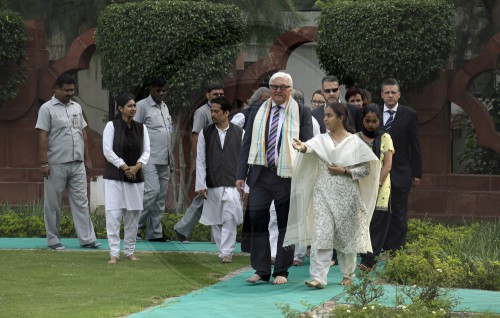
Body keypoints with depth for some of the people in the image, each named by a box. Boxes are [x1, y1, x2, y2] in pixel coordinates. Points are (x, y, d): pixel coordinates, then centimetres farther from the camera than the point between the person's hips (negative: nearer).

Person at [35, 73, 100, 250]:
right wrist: (44, 163, -15)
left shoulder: (76, 107, 13)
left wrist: (87, 158, 15)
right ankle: (53, 240, 10)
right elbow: (42, 137, -10)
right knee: (53, 204, 3)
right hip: (56, 165, -5)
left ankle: (87, 238, 5)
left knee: (81, 202, 4)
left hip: (77, 164, 6)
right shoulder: (47, 109, -6)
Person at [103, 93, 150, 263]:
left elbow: (146, 151, 5)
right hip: (115, 177, -4)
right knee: (113, 214, -9)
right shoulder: (111, 126, -3)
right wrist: (124, 167, -13)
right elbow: (108, 150, -9)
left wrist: (137, 167, -13)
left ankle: (129, 251, 18)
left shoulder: (141, 128, 8)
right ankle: (114, 253, -8)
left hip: (136, 177, 4)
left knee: (133, 214, 7)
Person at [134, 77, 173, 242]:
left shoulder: (165, 107, 18)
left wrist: (170, 155, 17)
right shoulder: (142, 106, -5)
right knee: (152, 191, -17)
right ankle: (135, 226, -7)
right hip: (150, 158, -7)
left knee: (161, 196, 5)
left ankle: (155, 232, 8)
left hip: (164, 159, 7)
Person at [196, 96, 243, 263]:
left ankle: (227, 251, -7)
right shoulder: (205, 133, 6)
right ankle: (222, 250, 21)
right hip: (212, 185, 2)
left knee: (230, 219, -11)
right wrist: (201, 185, 0)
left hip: (232, 185, -2)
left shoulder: (239, 133, 2)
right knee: (215, 220, 9)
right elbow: (200, 161, 6)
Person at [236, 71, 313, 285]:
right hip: (260, 174, 2)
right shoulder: (257, 113, 11)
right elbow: (247, 145, 11)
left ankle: (281, 271, 12)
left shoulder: (301, 113, 3)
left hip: (287, 176, -2)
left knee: (286, 223, 4)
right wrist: (241, 175, 4)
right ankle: (261, 270, 6)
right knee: (257, 221, -1)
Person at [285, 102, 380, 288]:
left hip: (347, 196, -1)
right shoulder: (322, 140, 5)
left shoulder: (354, 142, 1)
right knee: (321, 235, -9)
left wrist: (344, 171, -13)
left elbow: (366, 169, 0)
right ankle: (318, 278, -14)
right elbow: (310, 147, -17)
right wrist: (302, 147, -40)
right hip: (324, 194, 1)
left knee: (347, 235, 8)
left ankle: (348, 275, 26)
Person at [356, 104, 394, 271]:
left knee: (376, 225, -8)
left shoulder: (385, 138, 6)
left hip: (380, 187, -1)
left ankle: (368, 262, -13)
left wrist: (377, 185, -12)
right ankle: (370, 259, 3)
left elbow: (387, 164, -1)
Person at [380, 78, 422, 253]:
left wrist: (417, 173, -2)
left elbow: (415, 146, 1)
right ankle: (381, 250, 9)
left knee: (399, 214, 0)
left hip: (400, 173, -2)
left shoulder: (409, 115, 0)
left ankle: (397, 250, 3)